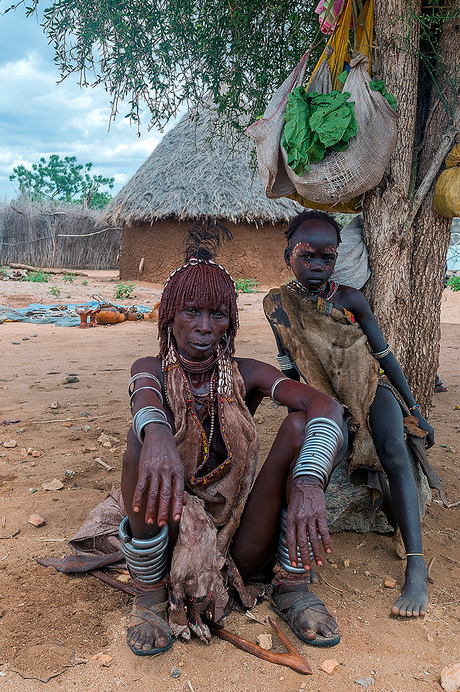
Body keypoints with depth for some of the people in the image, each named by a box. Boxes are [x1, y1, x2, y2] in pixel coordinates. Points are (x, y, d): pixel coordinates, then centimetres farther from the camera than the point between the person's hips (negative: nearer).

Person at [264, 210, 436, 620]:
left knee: (393, 451, -30)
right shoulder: (278, 304, -4)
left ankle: (416, 568, -36)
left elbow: (384, 354, -4)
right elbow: (289, 365, 5)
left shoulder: (350, 300, -10)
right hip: (325, 399, 3)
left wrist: (415, 410, -1)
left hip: (371, 388, -3)